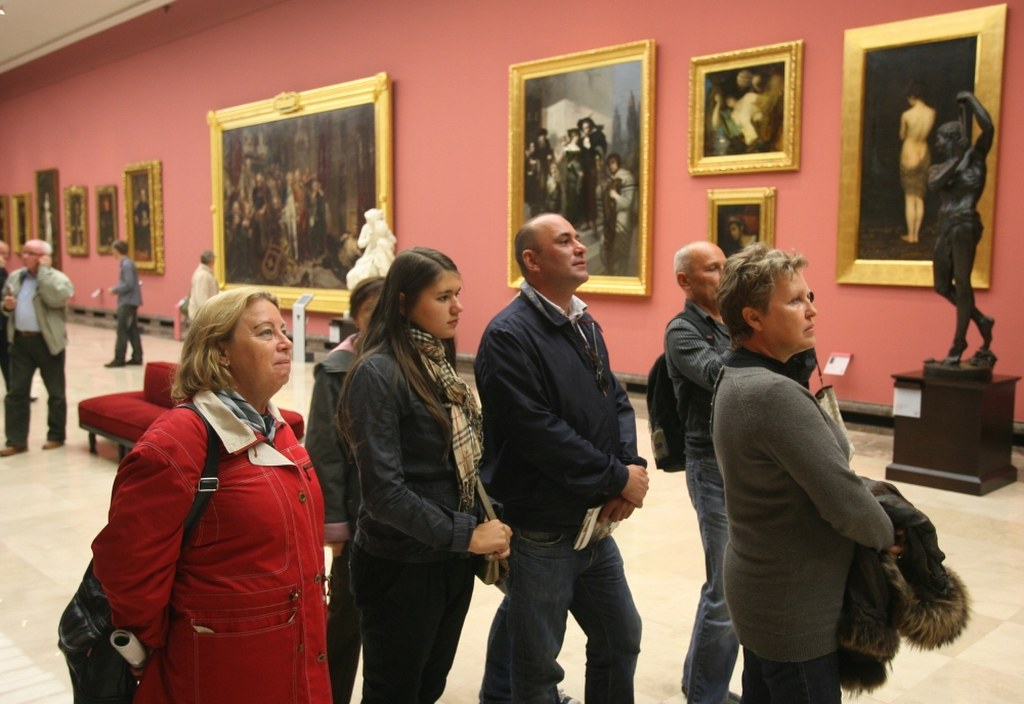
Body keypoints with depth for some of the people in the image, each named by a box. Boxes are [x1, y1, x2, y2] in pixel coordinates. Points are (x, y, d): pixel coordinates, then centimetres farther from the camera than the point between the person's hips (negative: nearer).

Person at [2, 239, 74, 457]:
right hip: (20, 340, 5)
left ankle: (56, 436, 20)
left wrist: (43, 270, -19)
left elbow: (56, 298, -28)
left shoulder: (58, 278, -8)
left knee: (55, 391, 7)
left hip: (46, 342, -5)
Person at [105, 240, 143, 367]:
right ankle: (137, 357, 14)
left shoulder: (126, 264, -16)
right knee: (132, 330, 11)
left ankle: (119, 359, -3)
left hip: (127, 302, -10)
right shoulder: (126, 263, 13)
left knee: (122, 330, -6)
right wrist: (116, 289, 8)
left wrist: (115, 290, -12)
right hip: (130, 301, 10)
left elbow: (129, 284, -22)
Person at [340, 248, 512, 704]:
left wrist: (487, 528, 0)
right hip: (401, 567, -7)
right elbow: (384, 492, -23)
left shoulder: (441, 364, 6)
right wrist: (466, 534, -19)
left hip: (451, 561, 7)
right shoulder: (378, 373, -19)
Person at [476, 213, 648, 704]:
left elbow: (617, 400, 9)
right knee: (537, 665, 9)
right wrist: (618, 480, -18)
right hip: (540, 533, -8)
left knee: (620, 638, 21)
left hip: (595, 524, 8)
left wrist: (633, 465, -10)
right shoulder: (509, 335, -18)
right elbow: (538, 432, -25)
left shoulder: (584, 325, 9)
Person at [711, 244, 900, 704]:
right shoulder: (775, 393, -27)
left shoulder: (735, 379, 4)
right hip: (796, 609, -9)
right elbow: (845, 504, -25)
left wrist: (870, 494, 1)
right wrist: (888, 537, -6)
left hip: (762, 589, 9)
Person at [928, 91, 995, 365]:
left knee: (962, 282, -13)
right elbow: (934, 184, -7)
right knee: (943, 286, 11)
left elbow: (988, 128, -12)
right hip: (946, 230, 7)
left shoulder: (976, 158, 4)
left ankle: (958, 343, -12)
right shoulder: (938, 168, 16)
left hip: (965, 225, -7)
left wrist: (969, 100, -3)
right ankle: (981, 320, 27)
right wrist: (957, 160, -10)